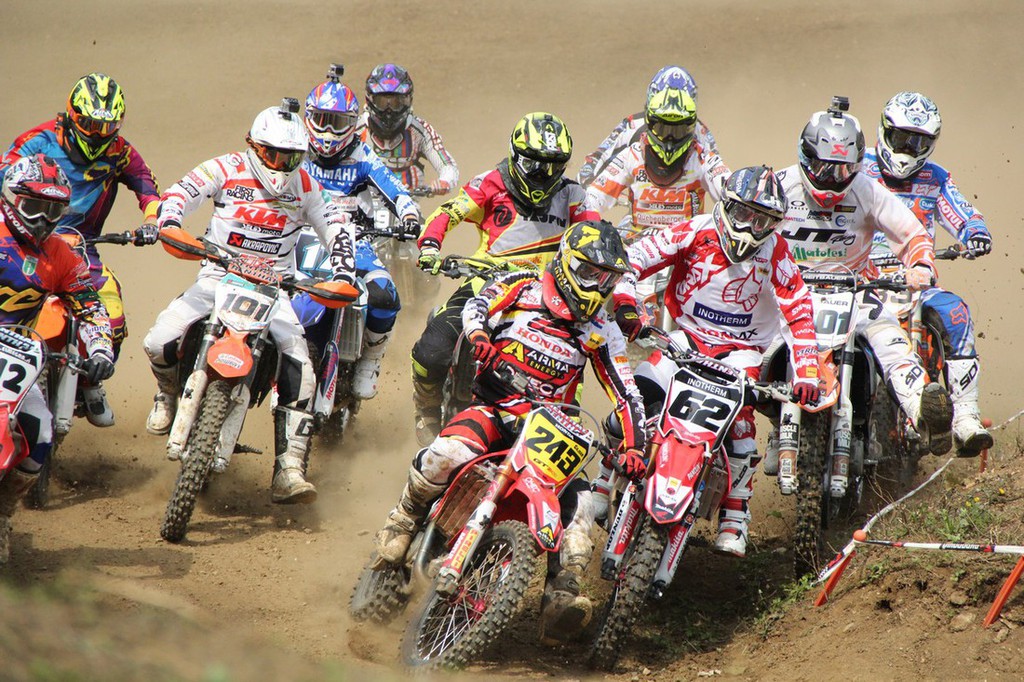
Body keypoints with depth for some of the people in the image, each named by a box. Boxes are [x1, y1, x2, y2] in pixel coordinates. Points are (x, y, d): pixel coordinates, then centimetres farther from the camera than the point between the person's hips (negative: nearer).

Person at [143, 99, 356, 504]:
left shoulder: (303, 185, 5)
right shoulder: (226, 169, -1)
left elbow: (337, 227, 9)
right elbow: (181, 193, -9)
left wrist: (343, 273, -6)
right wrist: (168, 223, -30)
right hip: (217, 278, -1)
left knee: (299, 371, -19)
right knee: (159, 342, -20)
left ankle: (289, 473, -20)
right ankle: (169, 391, 19)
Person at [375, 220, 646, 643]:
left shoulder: (601, 332, 10)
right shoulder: (524, 288, 5)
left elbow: (627, 395, 8)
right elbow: (477, 305, -7)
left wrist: (632, 448, -7)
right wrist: (479, 337, -31)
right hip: (493, 409, -3)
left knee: (579, 501, -21)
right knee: (448, 456, -34)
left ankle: (561, 598, -24)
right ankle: (403, 520, -7)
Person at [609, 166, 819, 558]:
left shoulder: (775, 254, -11)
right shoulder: (698, 232, -13)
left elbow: (799, 313, -11)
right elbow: (636, 256, -15)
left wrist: (807, 375, -20)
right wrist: (624, 301, -33)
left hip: (742, 348, 0)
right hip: (686, 334, 1)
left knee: (739, 419, -22)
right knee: (638, 393, -19)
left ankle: (734, 520, -7)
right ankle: (605, 481, -1)